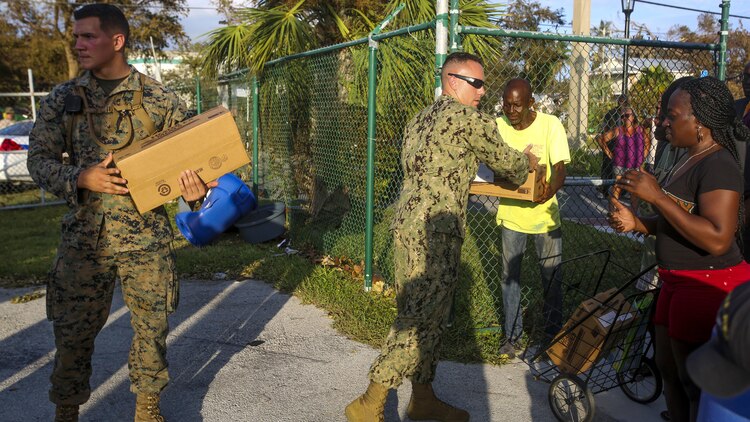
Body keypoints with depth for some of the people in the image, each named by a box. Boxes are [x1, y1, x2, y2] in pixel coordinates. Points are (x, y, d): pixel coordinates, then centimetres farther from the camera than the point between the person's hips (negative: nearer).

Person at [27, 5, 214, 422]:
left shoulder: (160, 99, 0)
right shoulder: (62, 100, 4)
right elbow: (39, 159, 6)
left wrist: (195, 188, -18)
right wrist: (81, 178, -13)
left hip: (147, 236, -1)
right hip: (84, 236, 1)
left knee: (152, 325, 10)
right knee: (72, 330, 7)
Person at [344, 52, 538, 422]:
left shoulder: (419, 120, 19)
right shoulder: (469, 118, -7)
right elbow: (506, 163, 3)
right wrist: (527, 161, 26)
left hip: (406, 223, 9)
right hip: (435, 233, -9)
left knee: (425, 318, 15)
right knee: (420, 320, -5)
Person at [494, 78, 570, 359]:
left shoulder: (549, 125, -11)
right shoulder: (497, 126, -5)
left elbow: (560, 168, -15)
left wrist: (551, 190, -37)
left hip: (544, 214, -2)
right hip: (510, 213, 2)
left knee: (551, 278, 7)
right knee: (509, 276, 9)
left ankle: (553, 334, 26)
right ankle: (512, 335, 24)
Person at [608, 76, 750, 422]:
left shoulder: (718, 166, -19)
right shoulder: (691, 160, 11)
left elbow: (717, 238, -30)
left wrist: (657, 196, -27)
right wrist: (635, 223, 1)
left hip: (708, 288, -10)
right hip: (679, 283, 10)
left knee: (697, 385, 1)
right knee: (669, 371, 20)